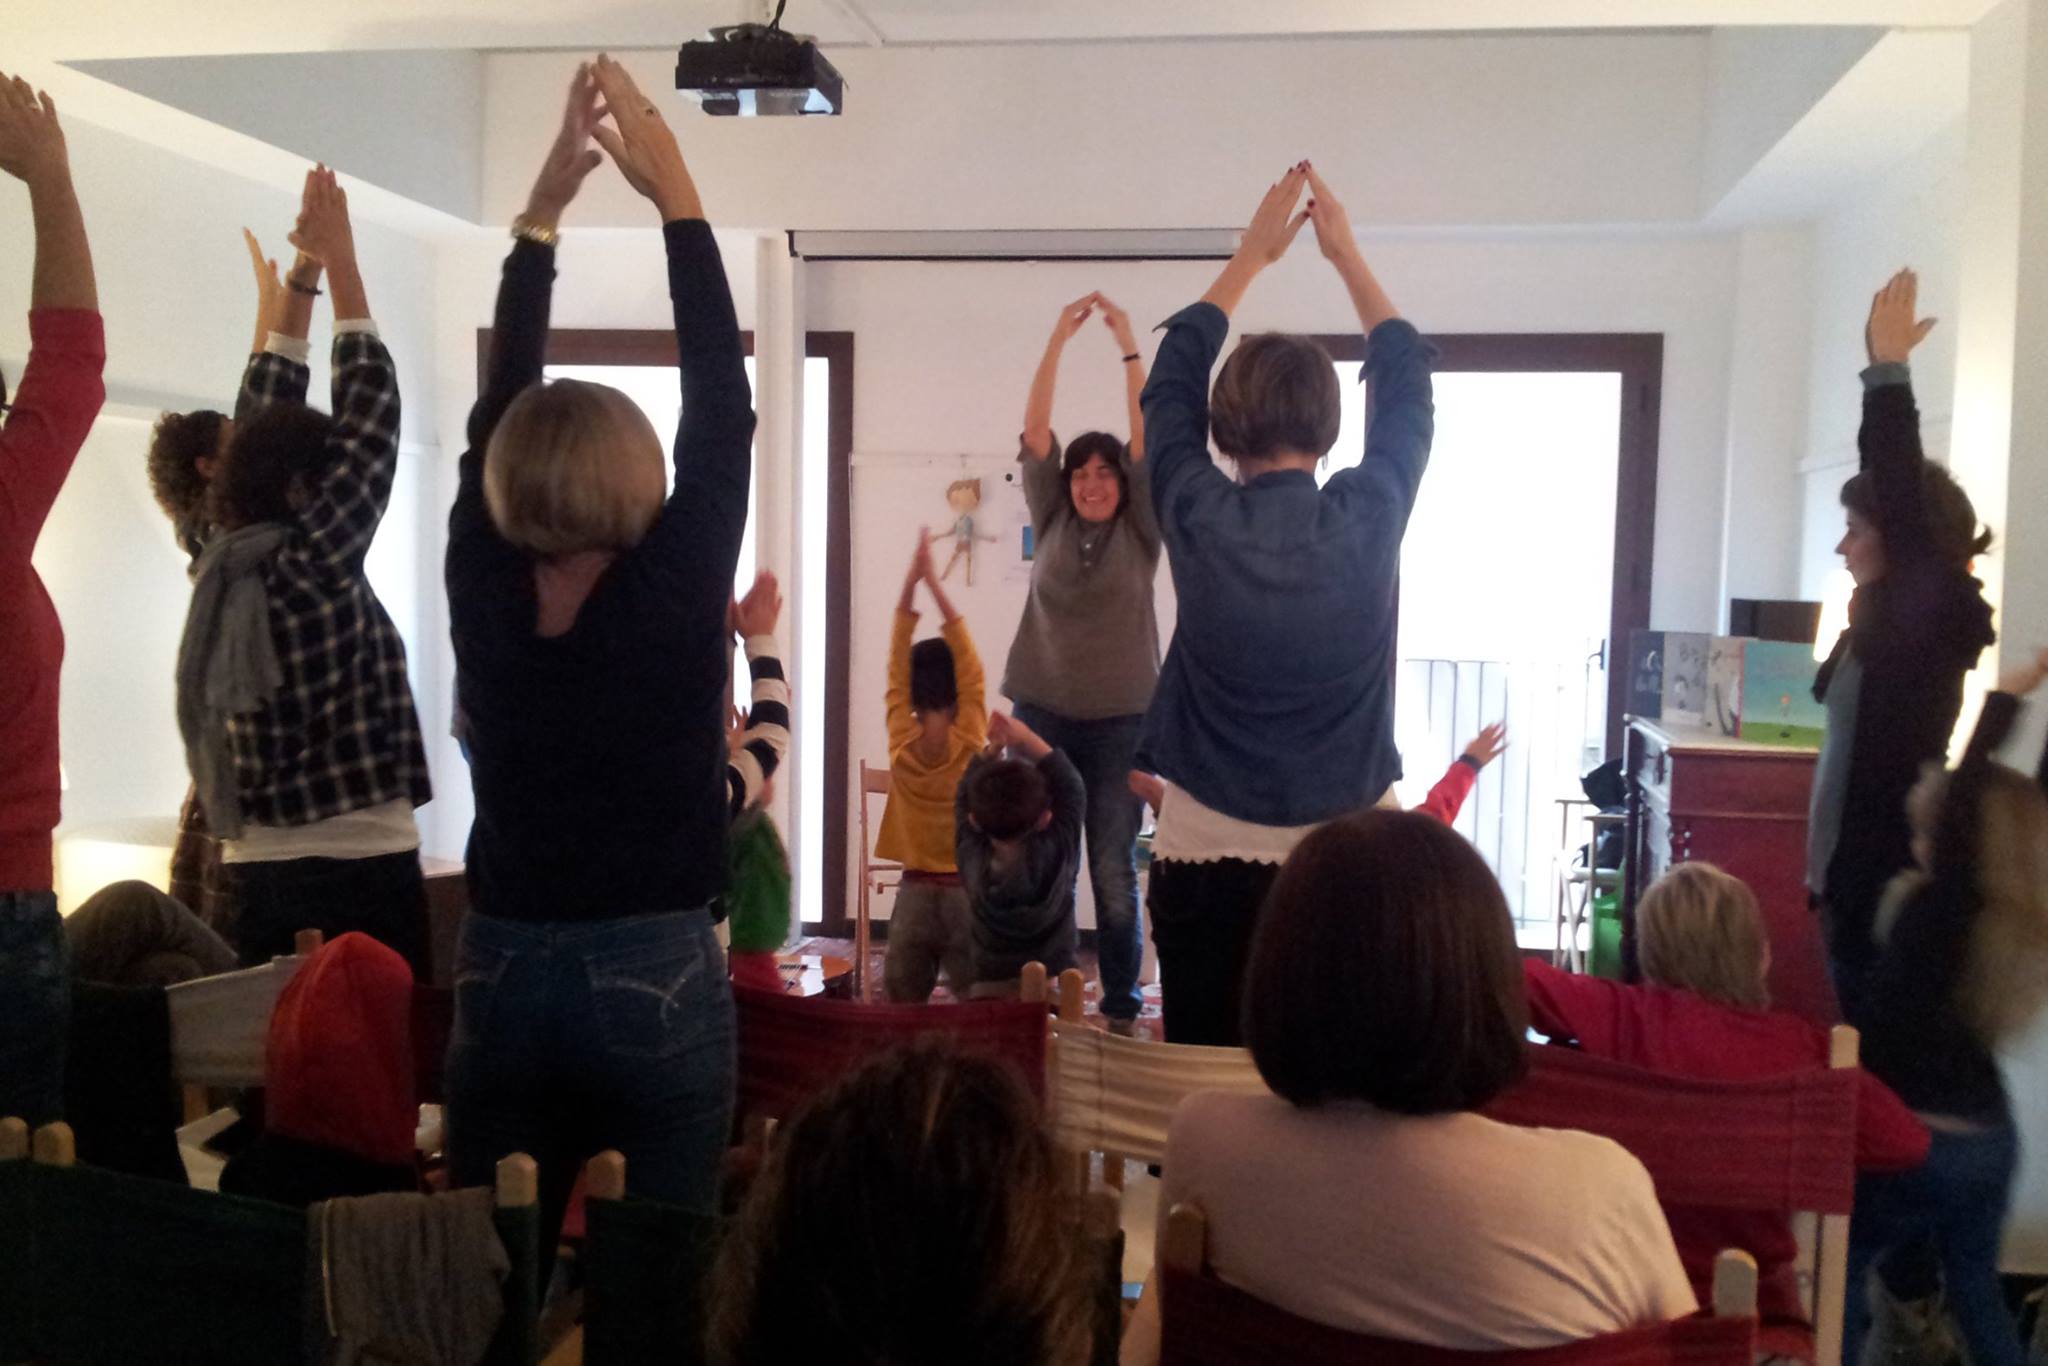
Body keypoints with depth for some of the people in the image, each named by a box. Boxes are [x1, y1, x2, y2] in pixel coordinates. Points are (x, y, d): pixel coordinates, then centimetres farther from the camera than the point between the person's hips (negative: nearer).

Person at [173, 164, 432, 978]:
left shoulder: (223, 565, 6)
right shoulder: (315, 564, -13)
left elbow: (262, 429, 15)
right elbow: (370, 416, -7)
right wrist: (339, 261, 2)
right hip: (360, 878, -8)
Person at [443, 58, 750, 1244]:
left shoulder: (483, 594, -6)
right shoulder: (674, 597, -15)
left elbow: (498, 411, 4)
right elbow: (722, 410, -8)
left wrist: (543, 207, 6)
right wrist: (677, 193, -2)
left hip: (501, 976, 4)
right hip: (656, 981, -3)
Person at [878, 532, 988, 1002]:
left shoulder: (901, 744, -7)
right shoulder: (970, 743, -11)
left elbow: (896, 668, -3)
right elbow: (970, 666, -9)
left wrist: (911, 581, -5)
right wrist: (933, 581, -10)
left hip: (916, 889, 2)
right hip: (965, 888, -2)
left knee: (901, 1000, 10)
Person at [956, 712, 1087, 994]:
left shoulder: (971, 855, -12)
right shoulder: (1057, 851, -16)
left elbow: (965, 796, 4)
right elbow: (1072, 788, -4)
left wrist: (991, 750, -3)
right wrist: (1027, 740, -8)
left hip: (990, 985, 2)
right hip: (1054, 982, -1)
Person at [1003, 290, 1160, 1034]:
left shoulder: (1140, 534, 3)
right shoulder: (1050, 523, 7)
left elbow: (1149, 439, -6)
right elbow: (1034, 432, -1)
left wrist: (1128, 346, -9)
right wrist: (1058, 339, -9)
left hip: (1121, 717, -1)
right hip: (1042, 710, 2)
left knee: (1114, 870, 1)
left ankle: (1121, 1006, 10)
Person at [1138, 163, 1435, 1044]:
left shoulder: (1198, 518, -8)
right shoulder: (1368, 520, -8)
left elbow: (1174, 377, 9)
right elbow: (1406, 386, 10)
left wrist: (1250, 254, 18)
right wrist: (1346, 253, 18)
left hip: (1204, 851, 0)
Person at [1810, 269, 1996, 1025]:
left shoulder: (1933, 617, -16)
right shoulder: (1889, 616, 6)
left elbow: (1902, 499, -24)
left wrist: (1889, 369, -20)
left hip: (1890, 882, -9)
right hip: (1856, 873, 9)